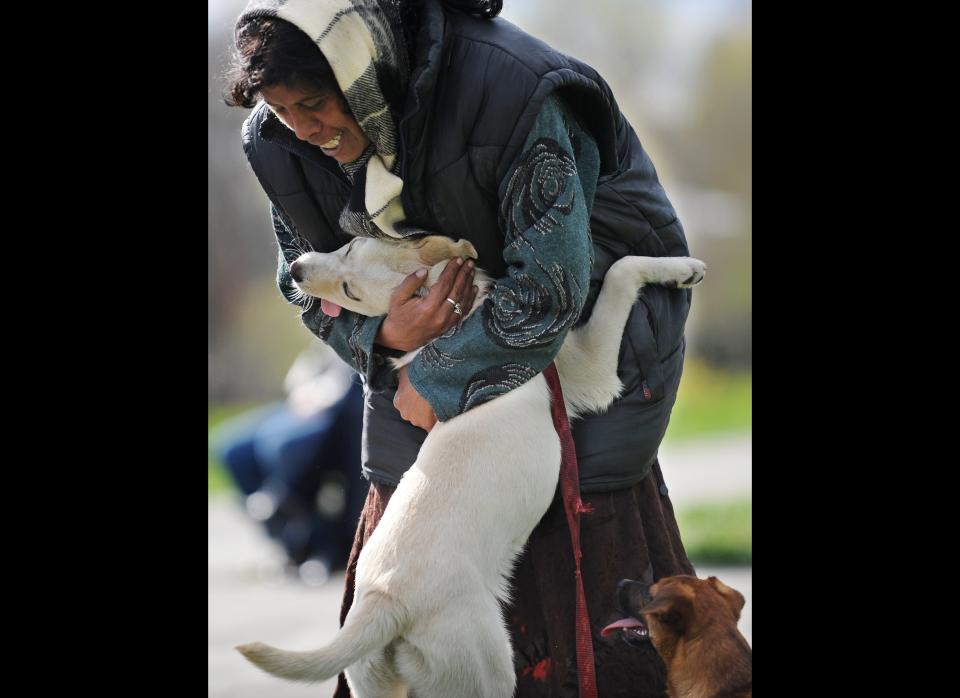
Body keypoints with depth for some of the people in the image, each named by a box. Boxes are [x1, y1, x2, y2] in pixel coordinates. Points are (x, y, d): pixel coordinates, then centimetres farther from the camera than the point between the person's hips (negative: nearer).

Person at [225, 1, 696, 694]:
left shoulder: (510, 90, -34)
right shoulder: (284, 141, -15)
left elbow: (550, 288, -31)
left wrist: (437, 380, -23)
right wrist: (381, 336, -24)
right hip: (432, 319, 5)